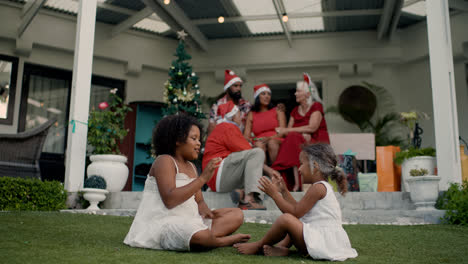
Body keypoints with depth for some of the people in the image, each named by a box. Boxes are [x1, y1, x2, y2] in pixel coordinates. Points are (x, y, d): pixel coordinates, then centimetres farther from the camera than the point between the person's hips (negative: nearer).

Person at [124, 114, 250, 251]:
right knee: (201, 236, -38)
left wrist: (204, 210, -9)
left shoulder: (191, 167, 18)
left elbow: (199, 201, 16)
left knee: (237, 214, 0)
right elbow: (169, 200, -23)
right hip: (164, 223, -9)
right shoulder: (164, 161, -8)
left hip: (189, 221, 9)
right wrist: (203, 178, -24)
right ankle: (228, 240, -7)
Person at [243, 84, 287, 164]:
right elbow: (246, 135, 10)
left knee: (272, 142, -35)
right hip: (258, 143, 1)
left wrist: (270, 138, -16)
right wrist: (248, 140, -15)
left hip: (276, 141, -1)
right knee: (259, 144, -34)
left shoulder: (278, 111, 18)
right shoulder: (251, 114, 20)